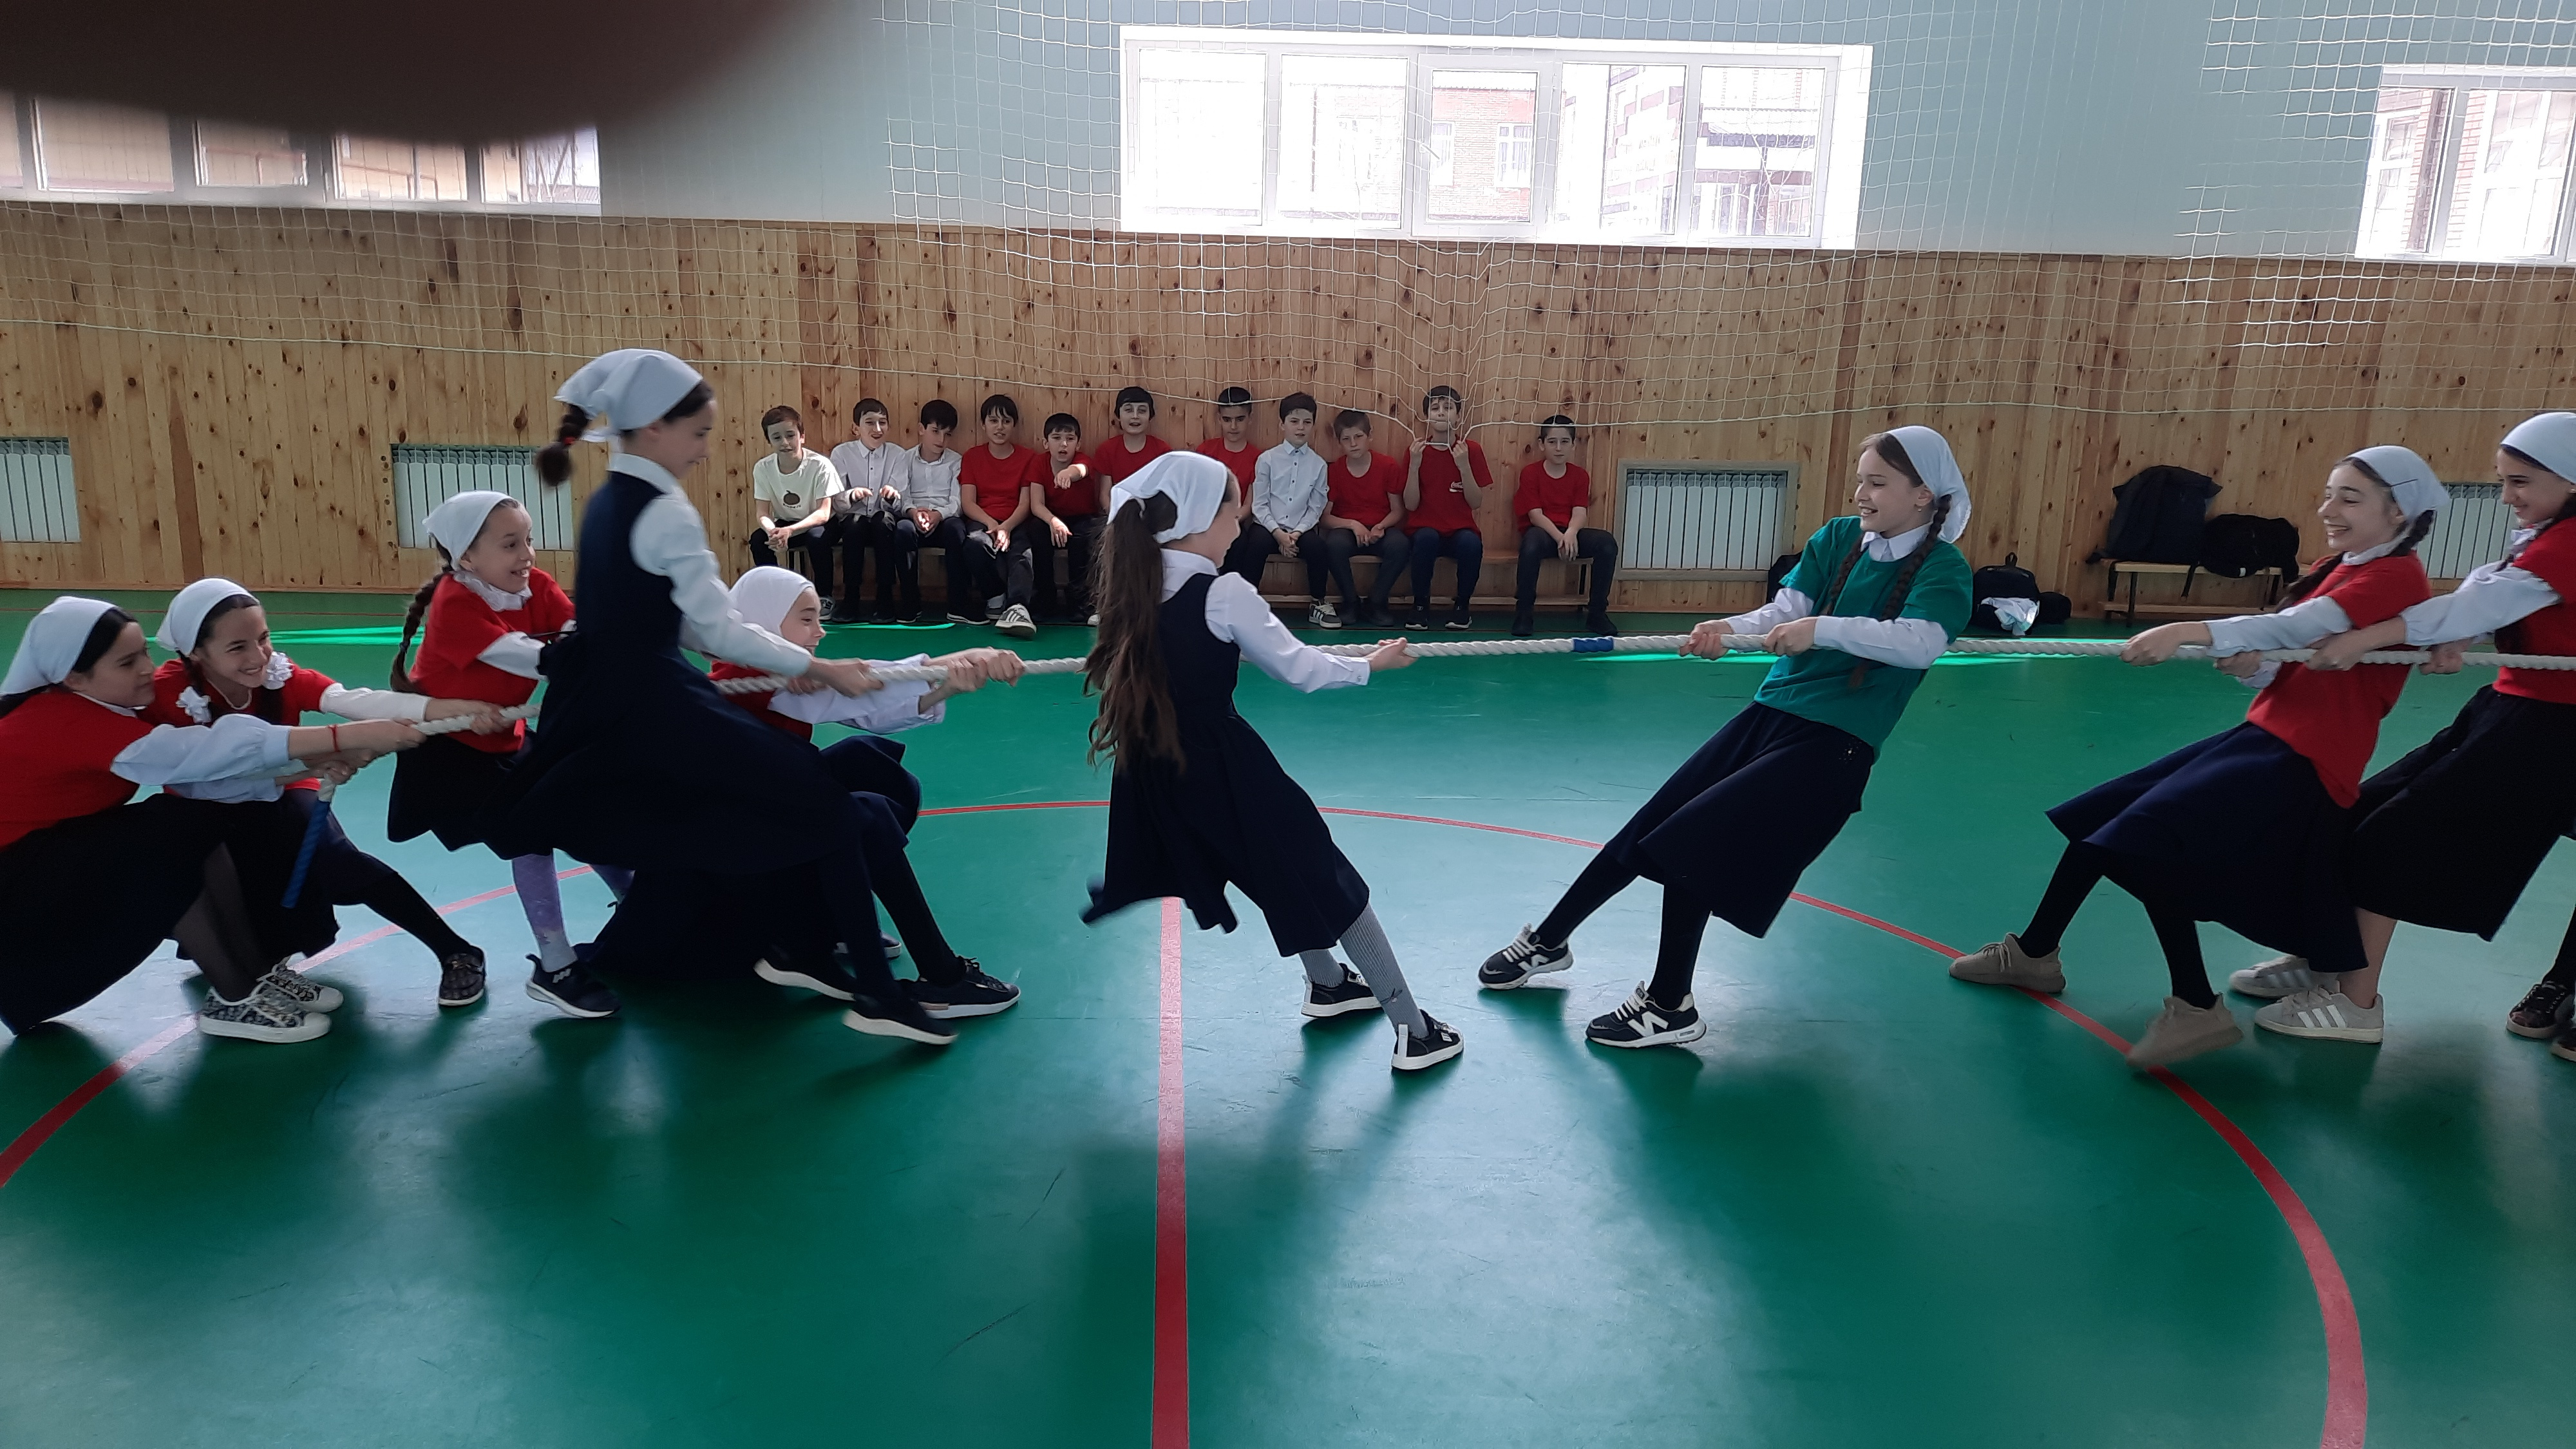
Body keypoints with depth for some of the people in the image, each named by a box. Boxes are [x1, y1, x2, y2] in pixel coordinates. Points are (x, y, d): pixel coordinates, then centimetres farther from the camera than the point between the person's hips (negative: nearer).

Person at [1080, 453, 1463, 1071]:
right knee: (1329, 885, 5)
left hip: (1152, 770, 7)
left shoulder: (1133, 585, -1)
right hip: (1220, 767, -7)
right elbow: (1298, 669, -10)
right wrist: (1372, 664, 4)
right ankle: (1413, 1030, 13)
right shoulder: (1223, 593, -19)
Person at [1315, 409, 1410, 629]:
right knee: (1335, 544, -36)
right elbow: (1324, 517, -3)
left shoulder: (1389, 466, -3)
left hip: (1381, 529, 0)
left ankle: (1376, 604, -13)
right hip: (1346, 528, 0)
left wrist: (1380, 527, -19)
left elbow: (1398, 510, 1)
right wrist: (1353, 525, -20)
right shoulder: (1333, 471, -3)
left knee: (1400, 544, -34)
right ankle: (1351, 603, -13)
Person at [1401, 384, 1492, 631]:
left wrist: (1464, 466, -17)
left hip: (1460, 529, 0)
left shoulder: (1472, 449, 0)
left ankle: (1461, 606, -8)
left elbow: (1476, 503, -5)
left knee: (1471, 543, -34)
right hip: (1425, 528, 0)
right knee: (1426, 538, -35)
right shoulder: (1417, 450, 0)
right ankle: (1421, 605, -14)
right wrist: (1414, 465, -16)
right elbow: (1411, 505, -5)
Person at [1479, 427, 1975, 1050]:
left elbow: (1922, 642, -26)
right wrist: (1728, 628, -23)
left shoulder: (1943, 570, -7)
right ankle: (1548, 941, 24)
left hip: (1832, 743, -6)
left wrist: (1822, 628, -36)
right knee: (1646, 828, 6)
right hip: (1768, 713, 6)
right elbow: (1784, 610, -3)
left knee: (1690, 839, -14)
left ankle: (1671, 1008, 4)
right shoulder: (1838, 538, 8)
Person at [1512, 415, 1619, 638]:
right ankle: (1523, 614, -27)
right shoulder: (1530, 473, -3)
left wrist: (1570, 534, -28)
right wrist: (1559, 537, -28)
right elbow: (1535, 515, -11)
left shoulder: (1580, 475, 7)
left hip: (1571, 532, 3)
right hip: (1543, 531, -3)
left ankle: (1597, 613, -15)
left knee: (1607, 543, -25)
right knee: (1532, 543, -41)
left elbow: (1580, 513, -4)